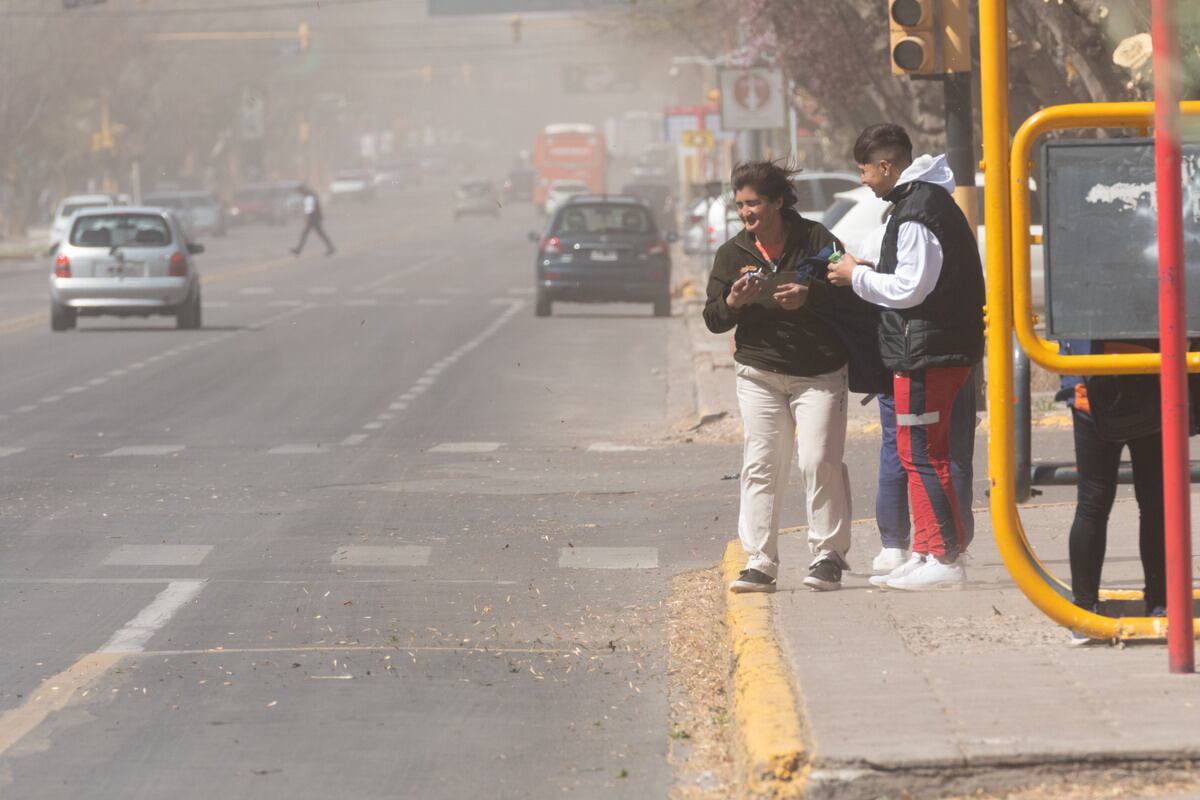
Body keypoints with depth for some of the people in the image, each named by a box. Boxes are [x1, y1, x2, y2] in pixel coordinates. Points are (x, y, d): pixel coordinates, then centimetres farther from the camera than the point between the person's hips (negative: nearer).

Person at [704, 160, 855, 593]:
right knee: (761, 466, -2)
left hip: (820, 373, -3)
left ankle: (828, 554, 3)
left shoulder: (815, 240, -5)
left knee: (819, 460, -8)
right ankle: (759, 561, 0)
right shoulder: (732, 254, 5)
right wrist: (733, 302, -16)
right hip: (760, 374, 3)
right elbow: (712, 319, 6)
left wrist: (810, 295, -23)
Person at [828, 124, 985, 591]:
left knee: (920, 453, -8)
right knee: (920, 453, 14)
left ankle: (945, 559, -8)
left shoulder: (915, 214, -17)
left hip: (924, 351, -11)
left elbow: (910, 288, -19)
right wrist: (870, 273, 14)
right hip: (945, 346, 11)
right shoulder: (933, 202, 17)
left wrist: (858, 277, -7)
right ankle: (926, 553, 18)